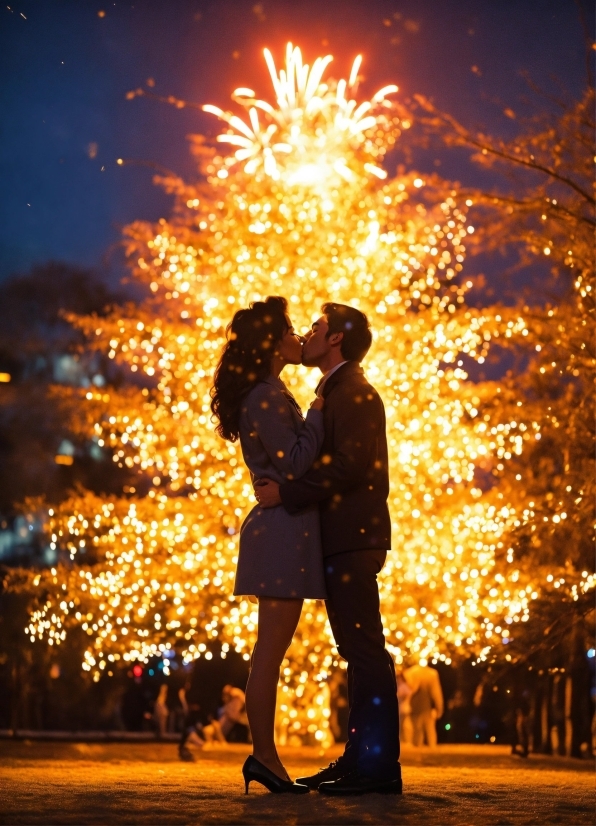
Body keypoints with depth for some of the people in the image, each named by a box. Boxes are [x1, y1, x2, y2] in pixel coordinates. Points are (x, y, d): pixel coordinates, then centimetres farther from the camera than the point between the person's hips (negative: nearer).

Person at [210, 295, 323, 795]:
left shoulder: (269, 394, 19)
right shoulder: (266, 396, -12)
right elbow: (296, 463, -17)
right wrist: (318, 411, -11)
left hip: (283, 527, 10)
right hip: (284, 527, -10)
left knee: (273, 648, 9)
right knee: (272, 648, -8)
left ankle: (265, 756, 12)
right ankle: (264, 756, -6)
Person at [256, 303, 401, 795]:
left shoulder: (355, 393, -9)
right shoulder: (336, 393, 22)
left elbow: (349, 465, -20)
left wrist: (286, 493, -17)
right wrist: (285, 491, 7)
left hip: (353, 539, -10)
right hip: (342, 540, 10)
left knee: (366, 651, -11)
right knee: (358, 652, 10)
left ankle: (380, 767, -12)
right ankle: (360, 756, 14)